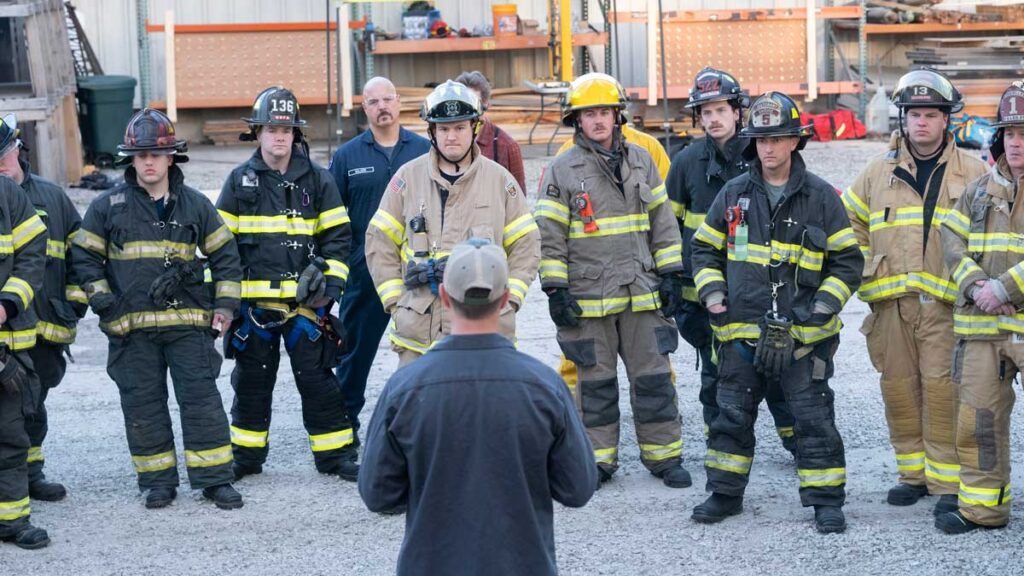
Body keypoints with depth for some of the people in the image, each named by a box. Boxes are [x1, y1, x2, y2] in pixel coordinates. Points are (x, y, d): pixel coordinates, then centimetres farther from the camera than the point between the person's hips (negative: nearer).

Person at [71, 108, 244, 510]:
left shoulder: (195, 205, 7)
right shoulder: (108, 206, 3)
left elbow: (224, 254, 13)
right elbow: (84, 256, 7)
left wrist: (225, 304, 4)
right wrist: (102, 301, -4)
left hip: (188, 322, 0)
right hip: (131, 329, 0)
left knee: (201, 400, -2)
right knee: (143, 406, 4)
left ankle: (214, 478, 5)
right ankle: (158, 481, 15)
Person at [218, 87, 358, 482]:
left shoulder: (317, 181, 4)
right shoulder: (239, 182, 5)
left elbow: (337, 237, 6)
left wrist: (330, 282, -4)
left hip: (304, 301, -1)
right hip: (253, 299, 1)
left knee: (317, 378, 0)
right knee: (251, 381, 10)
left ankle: (335, 455, 9)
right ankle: (246, 455, 22)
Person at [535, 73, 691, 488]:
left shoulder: (641, 161, 9)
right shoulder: (561, 170, -1)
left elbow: (662, 222, 13)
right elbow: (549, 236, -1)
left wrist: (670, 274, 7)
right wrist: (555, 290, -6)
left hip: (642, 292, 3)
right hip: (588, 294, -2)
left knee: (654, 377, 5)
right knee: (595, 381, 5)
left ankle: (664, 455, 14)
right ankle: (598, 458, 15)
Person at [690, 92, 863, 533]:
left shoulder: (821, 197, 0)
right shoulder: (733, 195, 6)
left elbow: (847, 261, 3)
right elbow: (705, 249, 16)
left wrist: (824, 306, -8)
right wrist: (712, 294, 1)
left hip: (803, 334, -2)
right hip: (742, 330, 3)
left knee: (814, 418, 1)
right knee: (732, 415, 10)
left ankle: (826, 500, 9)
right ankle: (725, 493, 23)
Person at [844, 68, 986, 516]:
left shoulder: (972, 173, 6)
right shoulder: (878, 173, 12)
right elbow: (849, 224, 23)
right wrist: (867, 271, 13)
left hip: (946, 301, -3)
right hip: (892, 302, 3)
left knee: (942, 388, -10)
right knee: (899, 387, 5)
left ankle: (948, 481, -5)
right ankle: (913, 473, 17)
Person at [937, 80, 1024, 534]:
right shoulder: (981, 190, 14)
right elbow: (952, 237, 13)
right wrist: (973, 284, -4)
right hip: (983, 326, 5)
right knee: (978, 417, 5)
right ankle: (982, 507, 15)